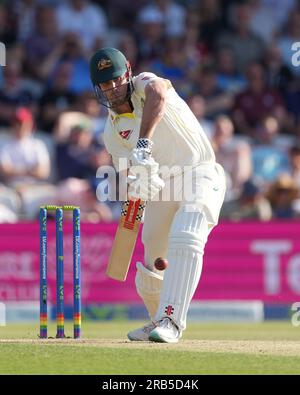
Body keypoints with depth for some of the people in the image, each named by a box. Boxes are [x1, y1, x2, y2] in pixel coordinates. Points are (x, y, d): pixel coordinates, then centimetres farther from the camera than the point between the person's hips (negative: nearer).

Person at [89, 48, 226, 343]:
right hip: (160, 187, 6)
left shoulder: (144, 85, -9)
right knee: (153, 260, 8)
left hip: (200, 177, -6)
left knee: (185, 239, -28)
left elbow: (158, 94, -36)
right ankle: (158, 320, 35)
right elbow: (127, 175, -4)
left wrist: (144, 144, -51)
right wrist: (137, 186, -31)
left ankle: (171, 321, -32)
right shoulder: (112, 130, 5)